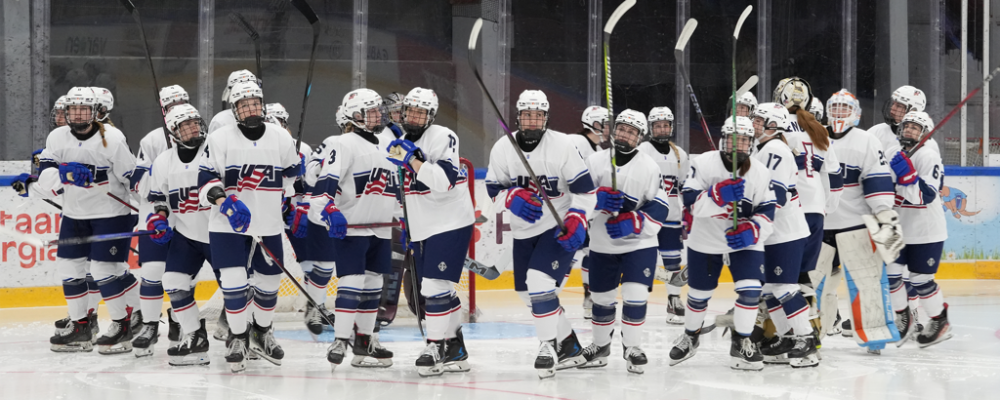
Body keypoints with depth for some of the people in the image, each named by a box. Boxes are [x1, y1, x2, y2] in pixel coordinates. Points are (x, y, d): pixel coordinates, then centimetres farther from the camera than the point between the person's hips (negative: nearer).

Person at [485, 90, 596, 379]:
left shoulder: (561, 145, -14)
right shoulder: (502, 149, -3)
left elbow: (585, 188, -10)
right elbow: (493, 189, 4)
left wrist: (576, 221, -22)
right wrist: (513, 197, -17)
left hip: (560, 227, -5)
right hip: (524, 231, 5)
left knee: (539, 281, -23)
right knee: (530, 294, 9)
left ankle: (548, 346, -13)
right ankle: (569, 347, 24)